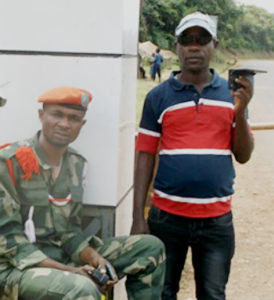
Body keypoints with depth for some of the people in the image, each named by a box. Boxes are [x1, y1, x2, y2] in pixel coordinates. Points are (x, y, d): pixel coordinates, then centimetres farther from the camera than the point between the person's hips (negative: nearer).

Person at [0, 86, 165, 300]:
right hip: (17, 267, -7)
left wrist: (95, 258, -10)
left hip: (64, 255, 7)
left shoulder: (76, 163, 6)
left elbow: (70, 229, 10)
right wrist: (68, 271, -22)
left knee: (150, 248, 2)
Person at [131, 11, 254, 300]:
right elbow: (145, 157, 1)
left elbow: (243, 155, 6)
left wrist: (240, 111, -10)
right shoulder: (159, 96, 1)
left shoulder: (231, 93, 7)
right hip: (167, 216, -1)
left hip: (217, 218, 1)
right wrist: (138, 218, -3)